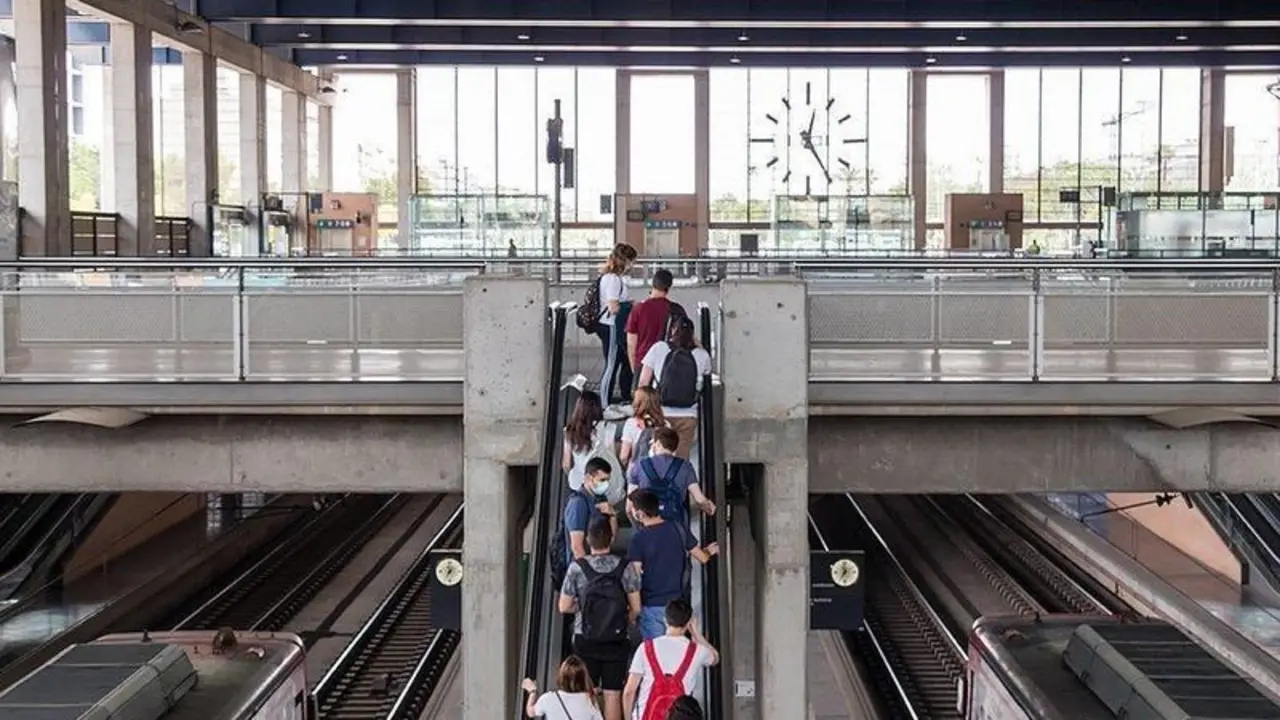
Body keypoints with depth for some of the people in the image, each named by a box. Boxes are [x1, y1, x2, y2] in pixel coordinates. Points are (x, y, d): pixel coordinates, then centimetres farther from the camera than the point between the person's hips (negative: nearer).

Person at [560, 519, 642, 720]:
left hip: (585, 641, 0)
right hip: (617, 641, 0)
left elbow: (564, 607, -5)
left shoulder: (577, 568, -9)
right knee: (613, 694, 7)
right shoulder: (625, 567, -8)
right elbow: (636, 608, -5)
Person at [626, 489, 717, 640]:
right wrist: (709, 551, 28)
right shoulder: (678, 530, -6)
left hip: (651, 605, -4)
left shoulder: (638, 539, -19)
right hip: (677, 602, 4)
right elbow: (702, 557, 5)